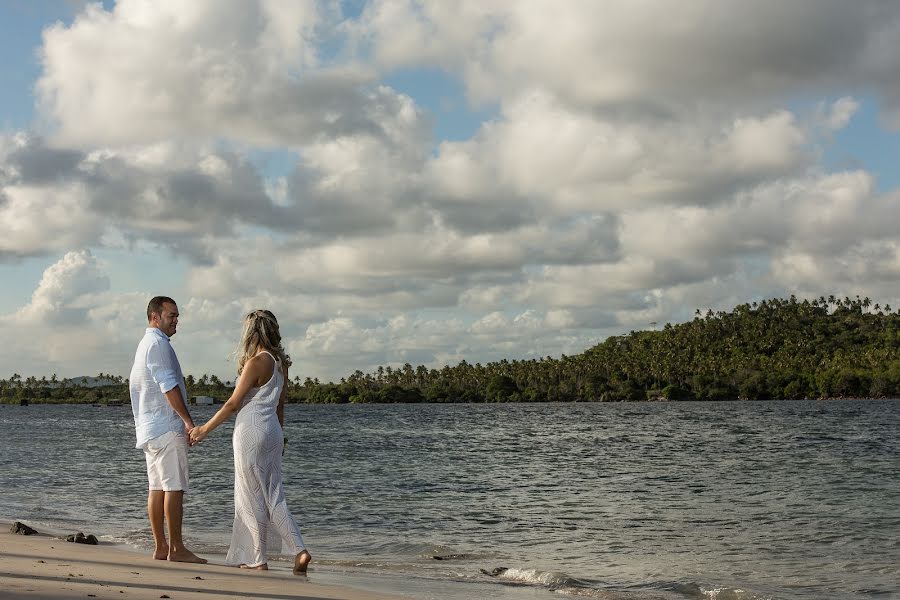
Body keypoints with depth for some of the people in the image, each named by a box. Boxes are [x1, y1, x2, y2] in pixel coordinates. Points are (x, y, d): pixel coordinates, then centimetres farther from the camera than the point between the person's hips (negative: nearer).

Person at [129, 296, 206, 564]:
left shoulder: (144, 344, 22)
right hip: (167, 426, -10)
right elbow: (169, 385, -19)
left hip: (149, 427, 10)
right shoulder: (158, 343, -11)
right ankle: (176, 548, -10)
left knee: (157, 487, 8)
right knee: (174, 487, -10)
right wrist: (188, 420, -18)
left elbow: (133, 383, 27)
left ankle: (160, 547, 9)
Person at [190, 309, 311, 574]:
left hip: (251, 431, -8)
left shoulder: (256, 362, -14)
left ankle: (258, 560, 7)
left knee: (253, 498, 1)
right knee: (273, 497, 10)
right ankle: (300, 550, -1)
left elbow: (233, 404, -13)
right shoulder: (281, 363, 10)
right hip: (273, 431, 8)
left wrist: (205, 429, -5)